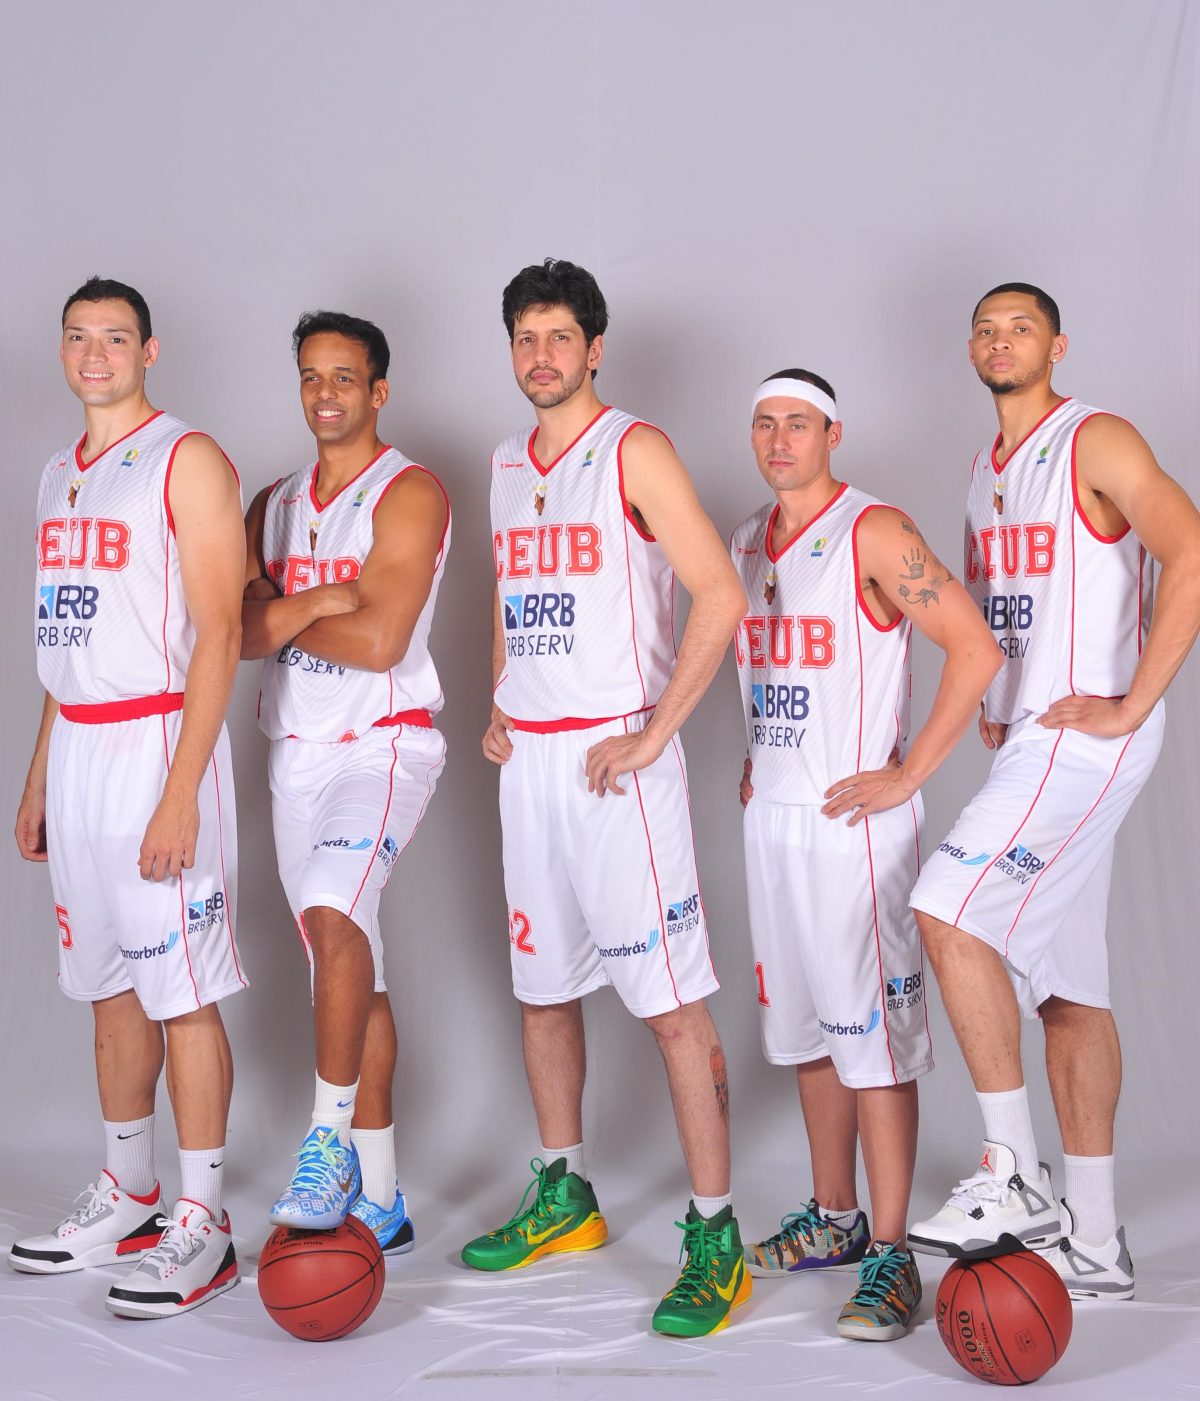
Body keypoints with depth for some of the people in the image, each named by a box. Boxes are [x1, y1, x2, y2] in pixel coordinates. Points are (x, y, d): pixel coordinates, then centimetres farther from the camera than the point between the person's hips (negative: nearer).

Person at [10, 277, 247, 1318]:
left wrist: (181, 790, -20)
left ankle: (202, 1226, 3)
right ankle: (127, 1198, 23)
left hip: (157, 741, -7)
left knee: (183, 993, -4)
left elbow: (219, 632, -14)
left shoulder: (187, 461, -7)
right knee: (111, 987, 13)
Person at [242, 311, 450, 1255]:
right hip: (296, 754, 7)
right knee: (353, 972, 9)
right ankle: (379, 1202, 14)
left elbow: (378, 640, -16)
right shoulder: (275, 505, 15)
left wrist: (280, 618, -3)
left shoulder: (410, 493, -5)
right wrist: (321, 601, -13)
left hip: (385, 743, -7)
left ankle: (331, 1141, -22)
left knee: (333, 910, -31)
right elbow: (238, 631, 1)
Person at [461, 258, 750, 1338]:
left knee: (672, 1002, -8)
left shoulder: (635, 451, -7)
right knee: (542, 986, 15)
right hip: (530, 756, 8)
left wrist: (653, 735, -16)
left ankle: (716, 1238, -2)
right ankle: (564, 1197, 30)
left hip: (615, 753, -7)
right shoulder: (507, 464, 15)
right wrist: (496, 711, 13)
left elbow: (720, 597, -14)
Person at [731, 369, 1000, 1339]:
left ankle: (890, 1257, -2)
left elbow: (977, 649, -17)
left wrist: (907, 775, -17)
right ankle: (834, 1220, 26)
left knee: (873, 1030, -6)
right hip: (772, 813, 8)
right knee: (807, 1026, 14)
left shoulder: (874, 533, -11)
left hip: (855, 816, -8)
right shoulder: (748, 542, 13)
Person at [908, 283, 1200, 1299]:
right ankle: (1094, 1244, 14)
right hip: (1029, 743, 9)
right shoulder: (986, 470, 18)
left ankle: (1014, 1176, -12)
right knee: (1067, 985, 8)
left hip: (1088, 737, -9)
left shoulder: (1096, 442, -7)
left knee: (950, 911, -21)